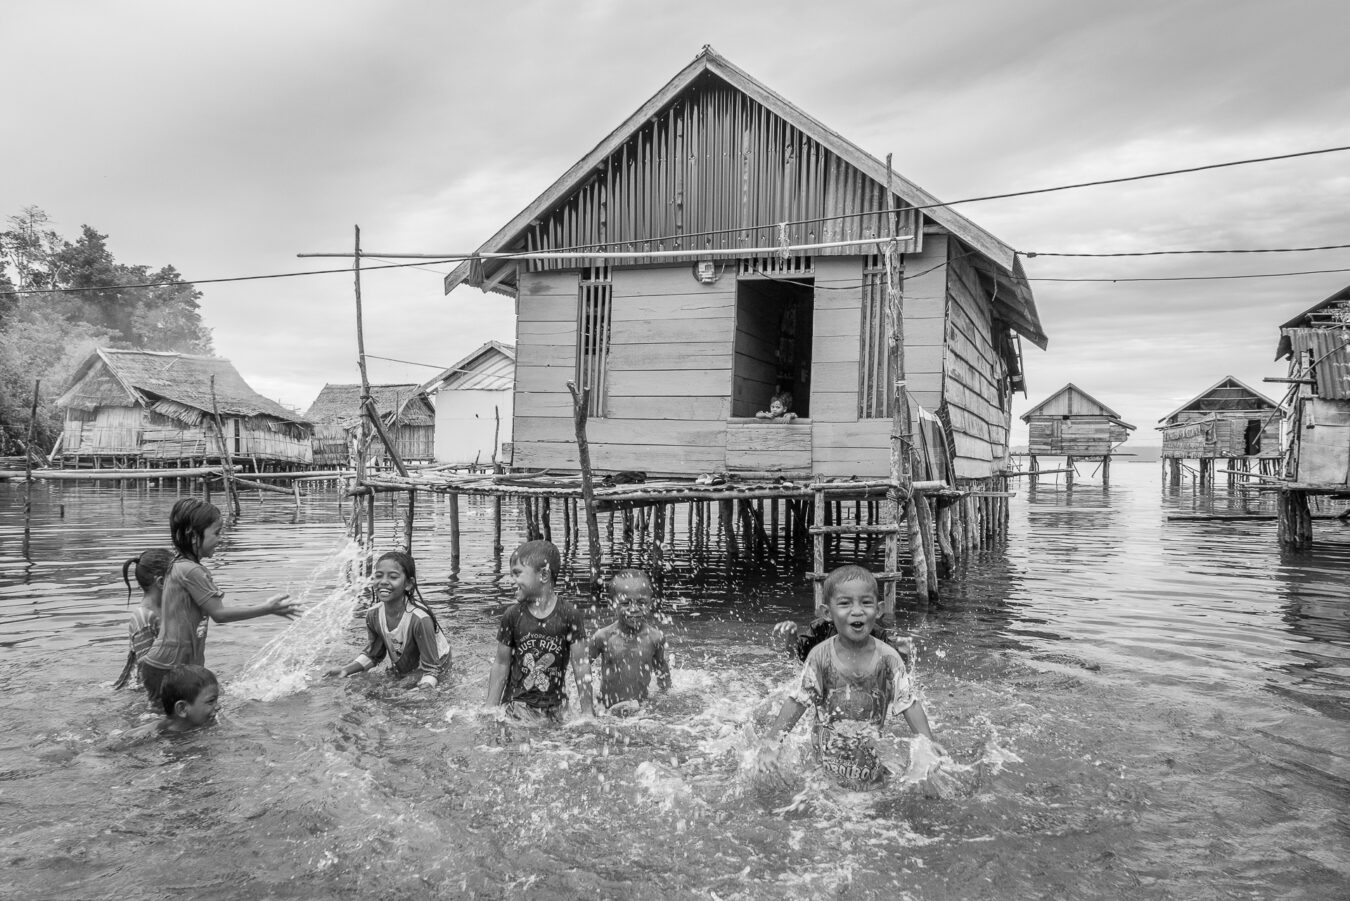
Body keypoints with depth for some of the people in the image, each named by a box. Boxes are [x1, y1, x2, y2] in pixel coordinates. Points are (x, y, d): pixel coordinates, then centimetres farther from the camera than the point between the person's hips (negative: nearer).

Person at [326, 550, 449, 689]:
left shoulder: (419, 619, -34)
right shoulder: (373, 614, -15)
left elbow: (432, 670, -27)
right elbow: (372, 655, 3)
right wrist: (346, 670, -11)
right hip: (402, 673, 5)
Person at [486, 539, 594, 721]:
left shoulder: (569, 615, -6)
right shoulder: (512, 616, -2)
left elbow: (581, 666, -1)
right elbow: (501, 665, 5)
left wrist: (587, 713, 0)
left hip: (555, 708, 1)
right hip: (517, 705, 0)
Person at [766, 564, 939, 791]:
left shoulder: (888, 657, -11)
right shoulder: (820, 656, -11)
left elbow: (909, 703, -6)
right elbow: (798, 700, -6)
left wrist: (928, 742, -16)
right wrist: (773, 738, -12)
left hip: (872, 754, 0)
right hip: (827, 754, 0)